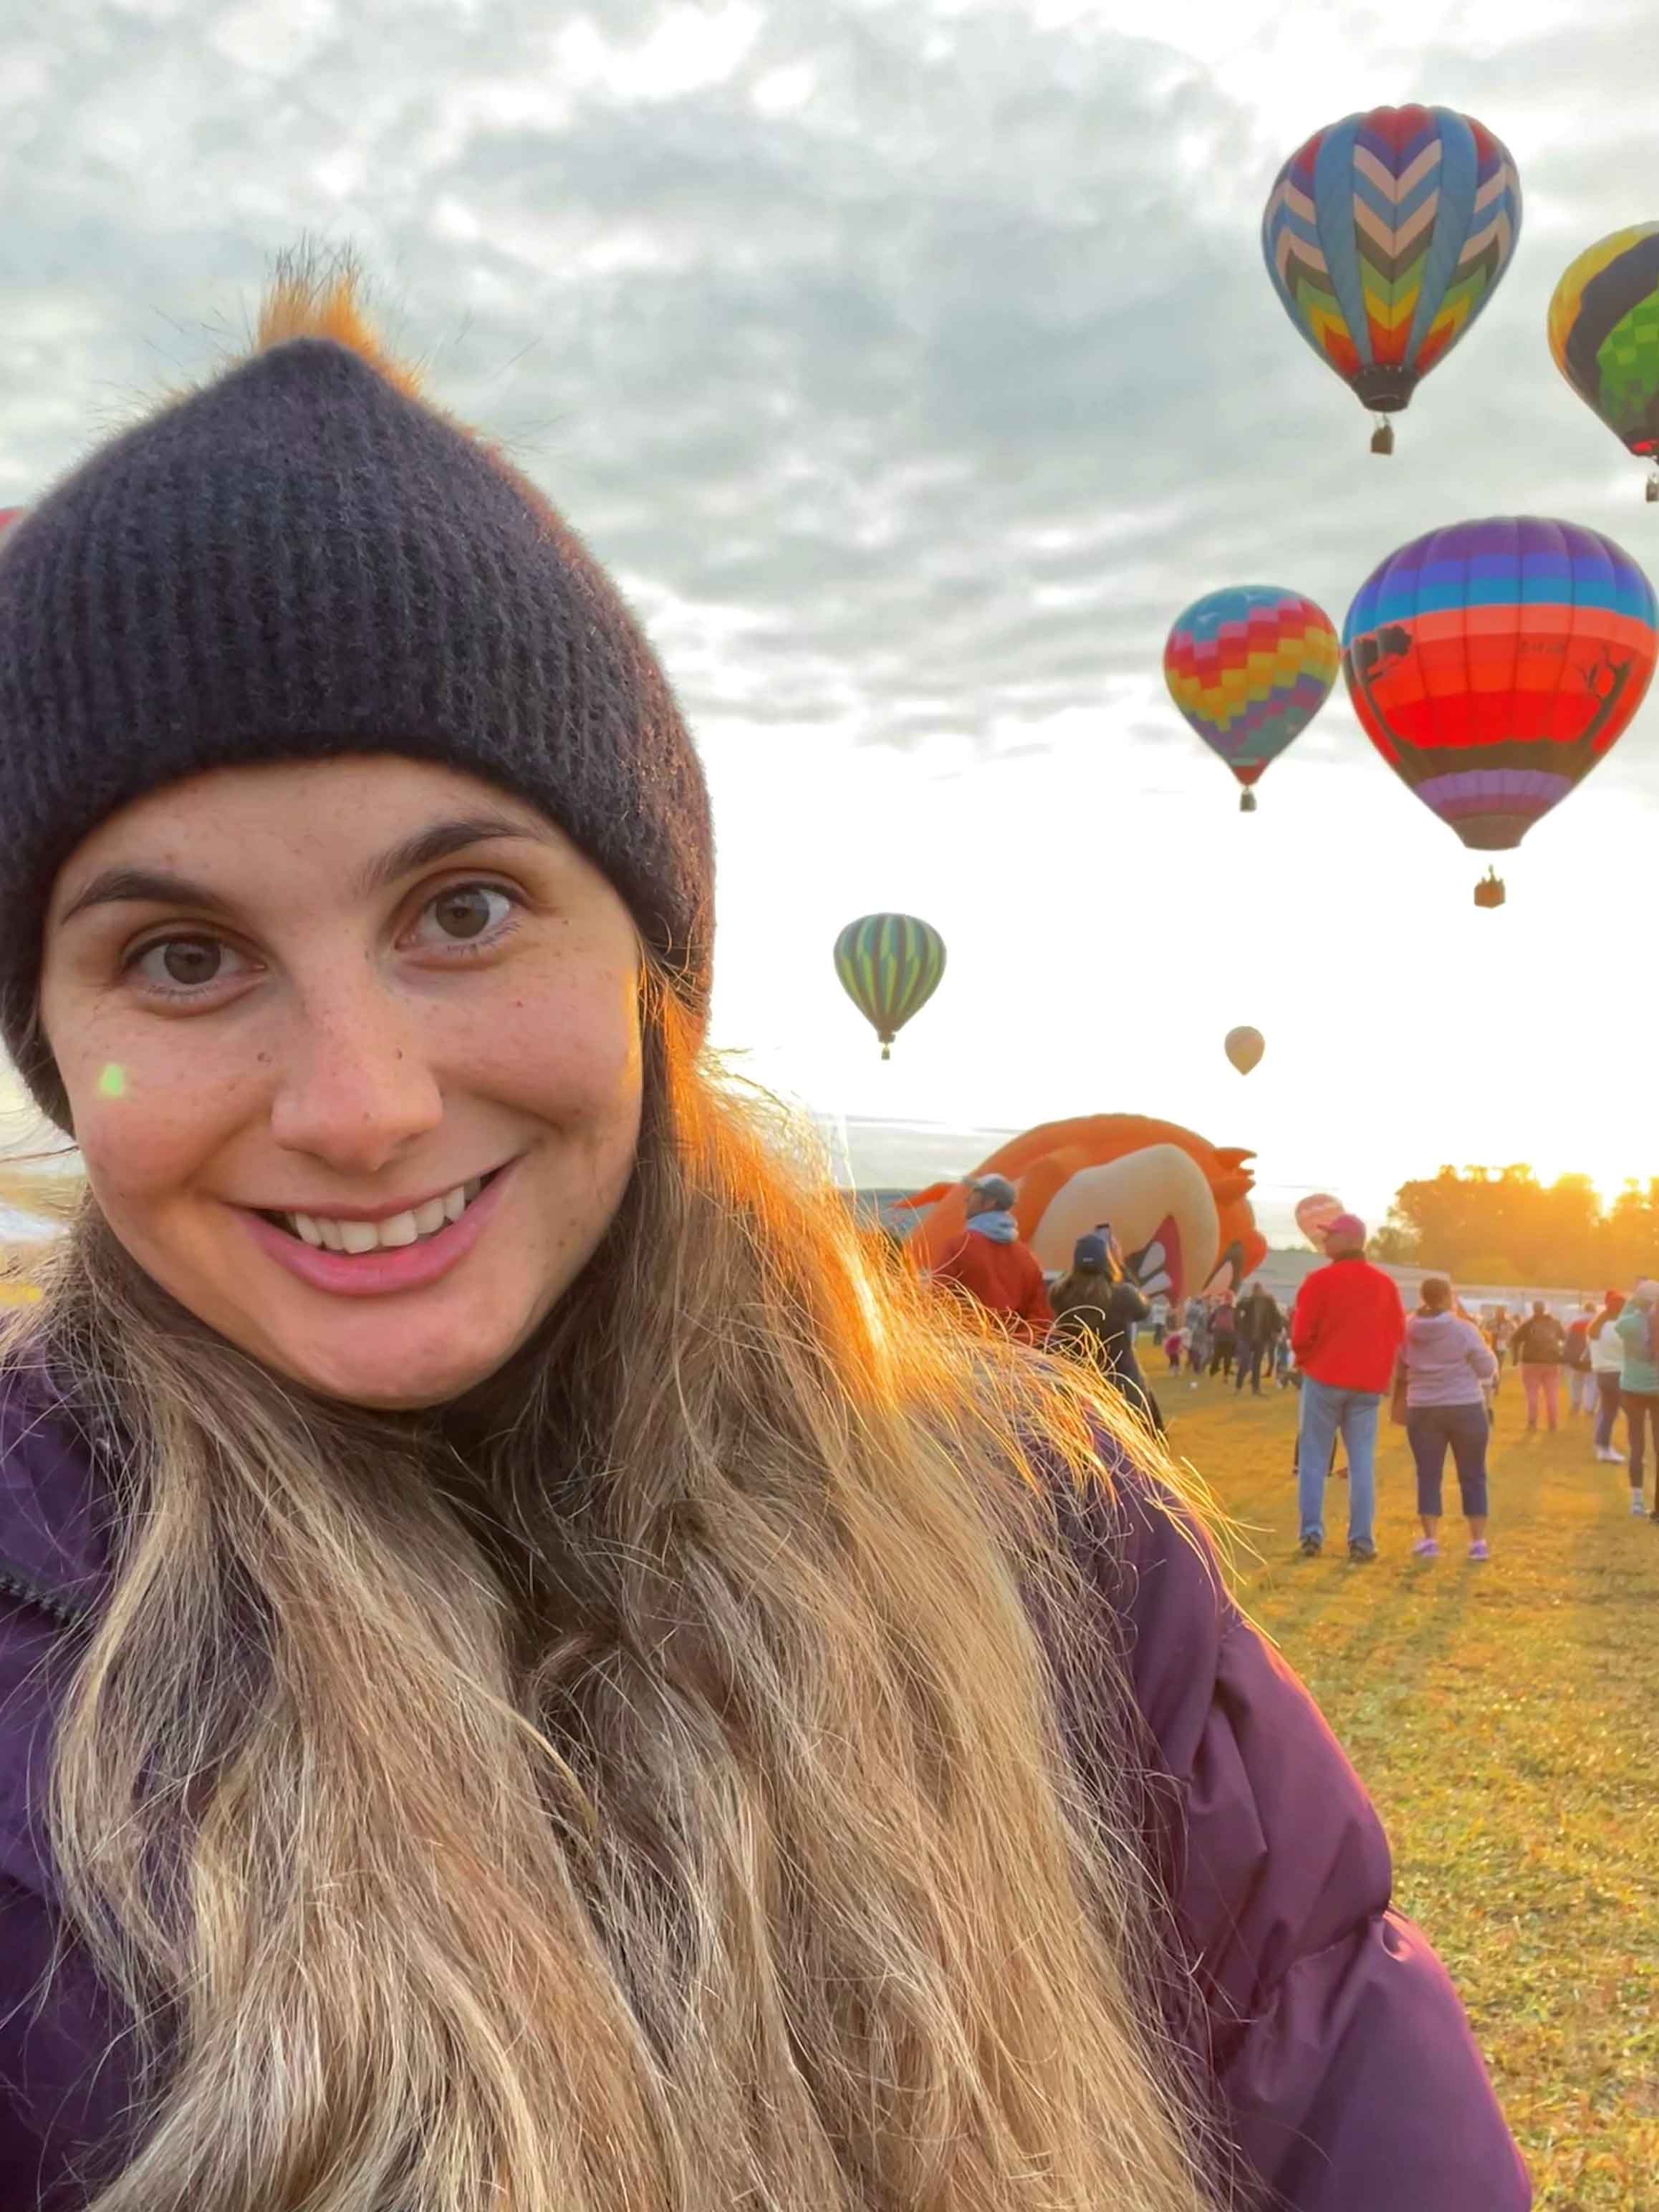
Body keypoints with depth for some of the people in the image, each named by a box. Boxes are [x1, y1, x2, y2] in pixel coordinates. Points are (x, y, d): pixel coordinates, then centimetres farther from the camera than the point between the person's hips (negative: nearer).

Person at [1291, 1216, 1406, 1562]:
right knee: (1362, 1462, 6)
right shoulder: (1385, 1284, 6)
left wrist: (1303, 1358, 9)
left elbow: (1303, 1332, -10)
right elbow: (1397, 1332, 6)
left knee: (1314, 1459, 6)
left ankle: (1312, 1535, 2)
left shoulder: (1321, 1280, -9)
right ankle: (1362, 1540, 3)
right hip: (1368, 1383, 3)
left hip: (1324, 1378, -3)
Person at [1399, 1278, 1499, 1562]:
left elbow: (1400, 1369, 11)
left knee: (1428, 1476, 7)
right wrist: (1485, 1348, 14)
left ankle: (1430, 1539, 4)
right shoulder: (1464, 1330, -11)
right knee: (1473, 1476, 8)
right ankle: (1478, 1542, 10)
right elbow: (1488, 1369, -4)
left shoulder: (1406, 1330, 1)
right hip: (1466, 1409, -2)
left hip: (1422, 1411, 2)